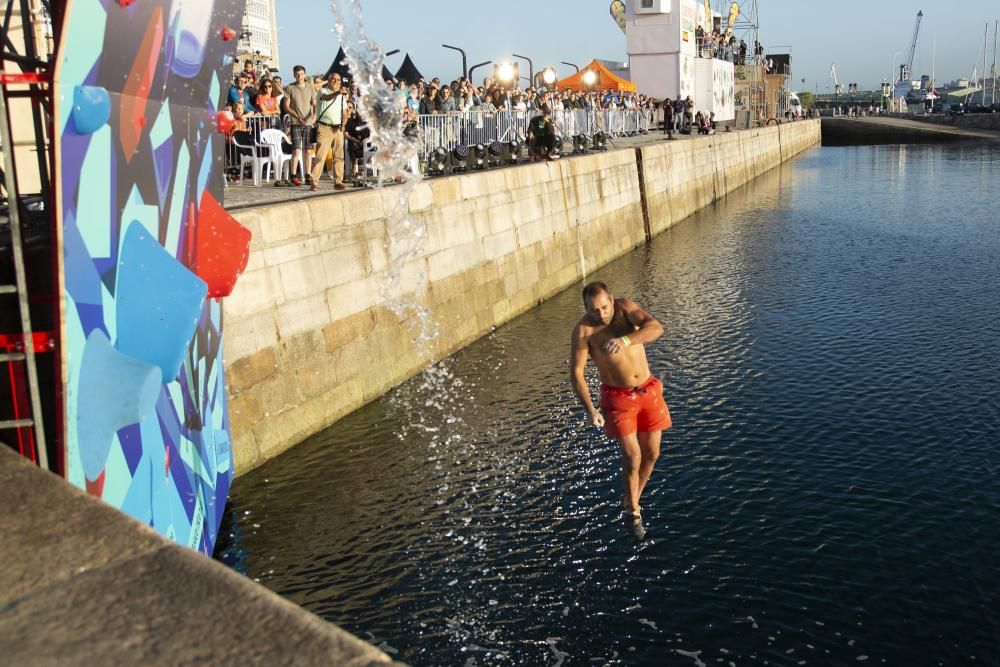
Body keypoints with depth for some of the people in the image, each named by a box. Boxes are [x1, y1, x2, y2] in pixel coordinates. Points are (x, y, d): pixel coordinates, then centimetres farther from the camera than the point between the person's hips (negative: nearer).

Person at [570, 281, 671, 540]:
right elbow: (576, 372, -17)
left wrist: (625, 340, -43)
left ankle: (633, 500, 33)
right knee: (632, 456, -11)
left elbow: (656, 328, -27)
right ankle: (633, 511, 12)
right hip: (617, 397, -3)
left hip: (648, 391, 3)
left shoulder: (625, 307, -12)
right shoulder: (583, 330, -18)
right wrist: (590, 409, -25)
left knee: (651, 454, 9)